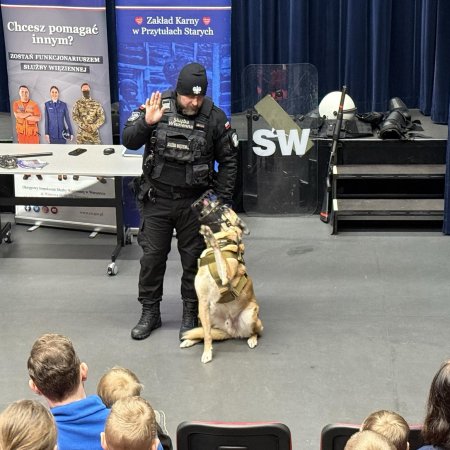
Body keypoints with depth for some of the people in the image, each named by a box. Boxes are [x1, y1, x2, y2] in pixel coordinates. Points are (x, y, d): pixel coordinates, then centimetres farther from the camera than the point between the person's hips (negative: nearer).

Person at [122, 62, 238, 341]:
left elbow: (229, 161, 2)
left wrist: (222, 200, -2)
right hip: (157, 198, 1)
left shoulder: (215, 117, -7)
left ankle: (191, 315, 22)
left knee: (193, 259, 7)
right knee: (152, 257, 7)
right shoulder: (157, 106, -7)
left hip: (195, 201, 0)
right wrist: (146, 123, -24)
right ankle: (150, 313, 21)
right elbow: (128, 141, -5)